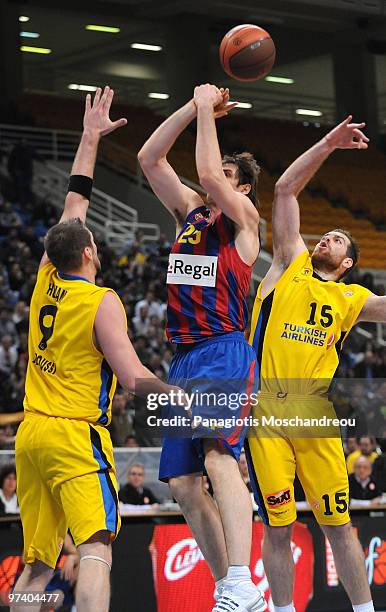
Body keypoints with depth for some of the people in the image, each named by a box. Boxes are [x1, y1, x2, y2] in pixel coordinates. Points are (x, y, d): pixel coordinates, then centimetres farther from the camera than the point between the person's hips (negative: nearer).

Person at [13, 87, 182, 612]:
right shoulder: (101, 302, -7)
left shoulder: (45, 284, 11)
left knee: (36, 566, 11)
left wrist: (90, 139, 29)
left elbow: (75, 204, 22)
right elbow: (133, 378, -13)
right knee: (95, 550, -17)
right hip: (74, 435, -7)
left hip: (30, 434, 7)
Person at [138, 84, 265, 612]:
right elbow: (149, 158, 14)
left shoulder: (244, 217, 2)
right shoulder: (189, 212, 20)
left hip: (225, 354, -8)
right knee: (183, 483, 4)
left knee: (218, 455, -29)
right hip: (184, 360, 8)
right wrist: (194, 107, 8)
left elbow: (208, 175, -15)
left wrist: (206, 109, -3)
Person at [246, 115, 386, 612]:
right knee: (277, 527, 0)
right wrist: (327, 144, 7)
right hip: (266, 413, -1)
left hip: (317, 420, 1)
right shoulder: (290, 265, 13)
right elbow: (285, 190, 10)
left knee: (339, 525, 3)